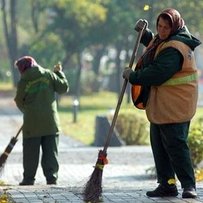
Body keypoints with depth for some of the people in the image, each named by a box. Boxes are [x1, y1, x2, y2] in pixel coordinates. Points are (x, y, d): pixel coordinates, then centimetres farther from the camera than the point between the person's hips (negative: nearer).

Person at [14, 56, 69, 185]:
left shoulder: (23, 81, -3)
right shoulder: (49, 75, 2)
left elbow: (19, 102, 5)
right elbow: (64, 88, 6)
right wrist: (59, 73, 19)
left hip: (32, 122, -2)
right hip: (50, 121, 2)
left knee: (30, 153, 6)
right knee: (51, 151, 6)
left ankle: (29, 178, 7)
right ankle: (52, 177, 2)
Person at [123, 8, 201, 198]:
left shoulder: (173, 49, -21)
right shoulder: (164, 41, 12)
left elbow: (157, 74, -27)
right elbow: (153, 43, 37)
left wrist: (133, 76, -14)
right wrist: (144, 32, 16)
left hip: (173, 107, -11)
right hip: (160, 106, 11)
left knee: (176, 145, -10)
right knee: (159, 145, 12)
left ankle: (189, 186, -6)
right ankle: (166, 184, 17)